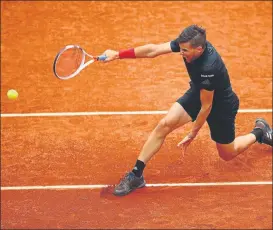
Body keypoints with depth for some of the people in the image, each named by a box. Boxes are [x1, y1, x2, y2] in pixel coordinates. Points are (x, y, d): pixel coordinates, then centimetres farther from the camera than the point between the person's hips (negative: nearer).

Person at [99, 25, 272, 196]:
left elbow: (206, 106, -29)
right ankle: (136, 174, -7)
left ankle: (259, 132, 40)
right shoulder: (189, 43, -23)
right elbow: (153, 50, -21)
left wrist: (192, 135, -20)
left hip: (221, 104, -6)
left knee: (227, 155, 13)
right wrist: (118, 54, -27)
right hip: (197, 93, 6)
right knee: (165, 124, -14)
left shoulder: (209, 68, -40)